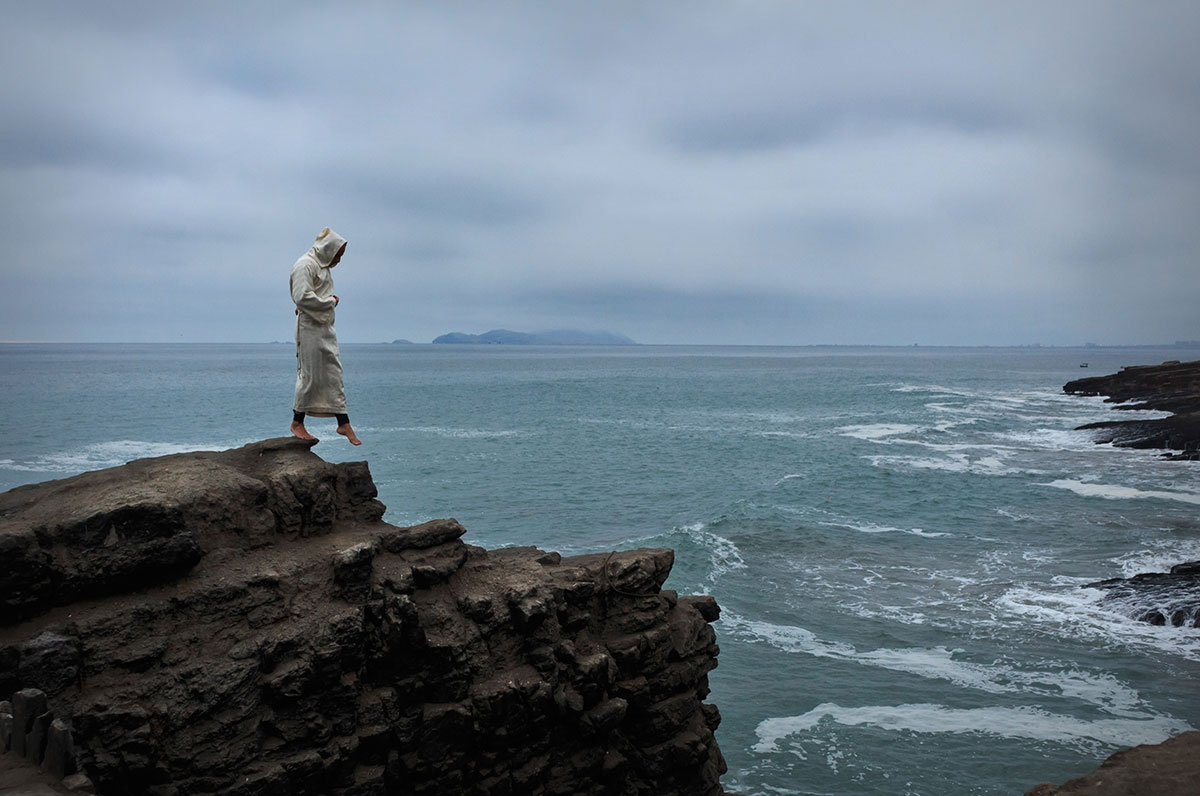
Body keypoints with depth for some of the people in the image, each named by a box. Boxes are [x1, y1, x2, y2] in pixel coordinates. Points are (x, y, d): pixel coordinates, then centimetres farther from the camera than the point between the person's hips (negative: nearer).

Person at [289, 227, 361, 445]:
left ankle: (344, 423, 8)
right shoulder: (305, 265, -11)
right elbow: (302, 297, -21)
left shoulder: (324, 266, 19)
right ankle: (297, 422, 8)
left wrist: (330, 301, 4)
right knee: (309, 375, -4)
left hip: (326, 329, 9)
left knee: (334, 375, 6)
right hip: (309, 329, -9)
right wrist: (330, 302, -12)